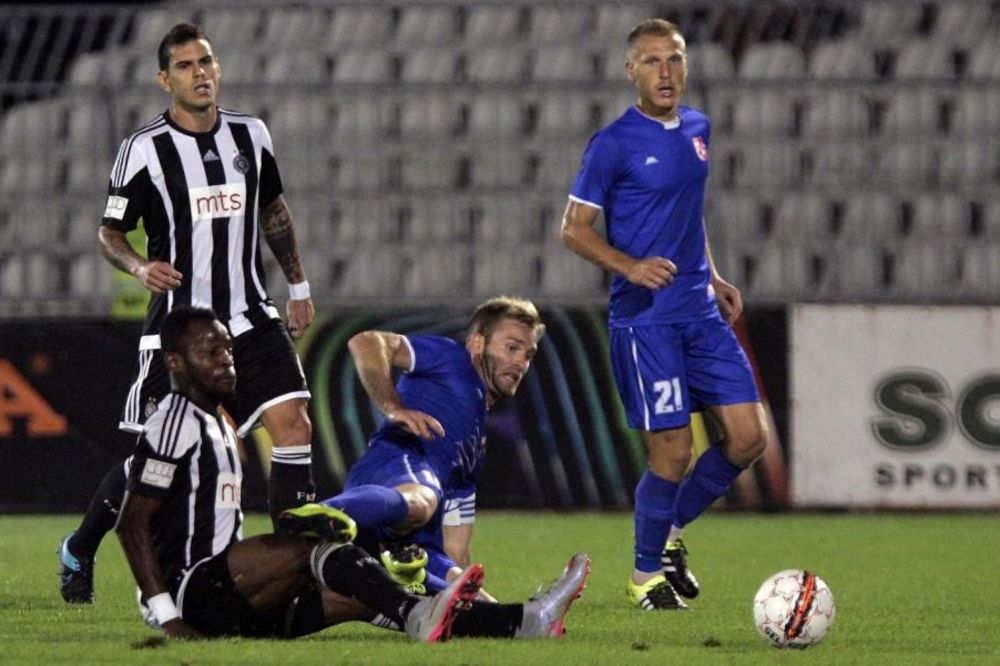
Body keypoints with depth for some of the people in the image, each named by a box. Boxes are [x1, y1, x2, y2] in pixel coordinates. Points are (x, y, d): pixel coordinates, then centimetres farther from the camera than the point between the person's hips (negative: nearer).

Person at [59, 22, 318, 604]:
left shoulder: (251, 135, 6)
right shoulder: (144, 150, -7)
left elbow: (274, 210, 22)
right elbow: (111, 233, 0)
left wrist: (298, 285, 24)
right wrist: (141, 267, -21)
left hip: (250, 317, 4)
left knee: (293, 425, -14)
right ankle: (79, 551, 23)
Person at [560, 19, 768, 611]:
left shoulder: (697, 129, 11)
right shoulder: (614, 144, -9)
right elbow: (575, 229, -7)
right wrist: (631, 267, -21)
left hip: (702, 313, 7)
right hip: (645, 318, -7)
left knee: (748, 435, 0)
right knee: (672, 449, -8)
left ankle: (672, 531, 21)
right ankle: (647, 572, 12)